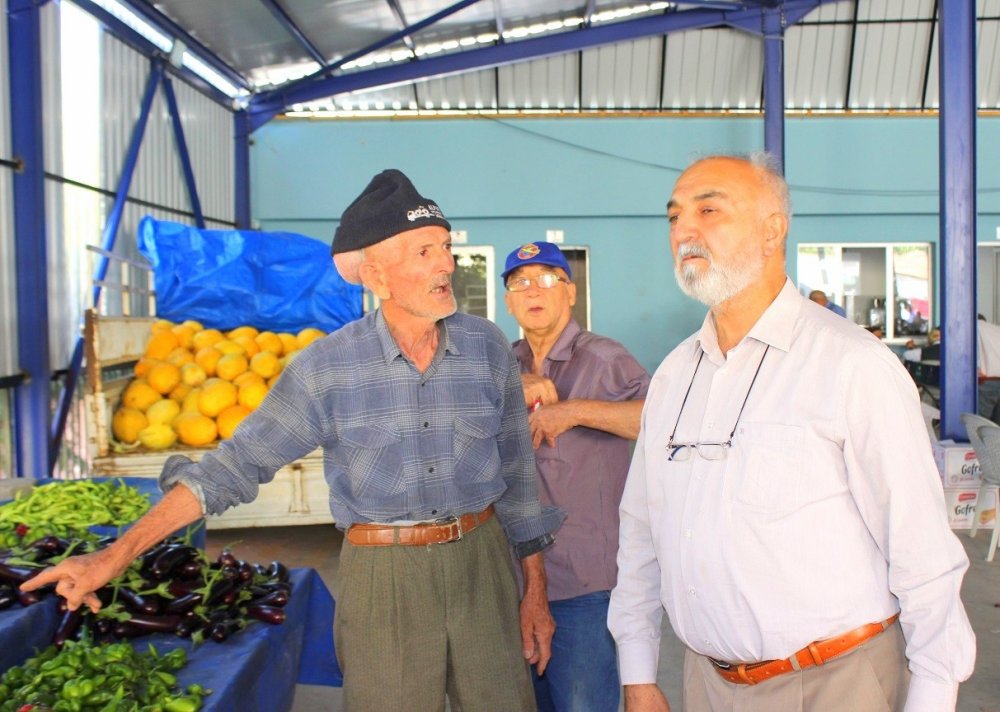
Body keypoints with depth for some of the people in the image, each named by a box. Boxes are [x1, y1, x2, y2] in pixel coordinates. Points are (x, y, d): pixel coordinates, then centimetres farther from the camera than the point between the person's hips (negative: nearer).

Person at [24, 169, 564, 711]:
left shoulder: (487, 347, -3)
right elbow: (238, 462, -7)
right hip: (382, 577, -2)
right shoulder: (327, 367, -9)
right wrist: (116, 556, -12)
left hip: (480, 564, 2)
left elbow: (516, 469, 5)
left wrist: (535, 589, 7)